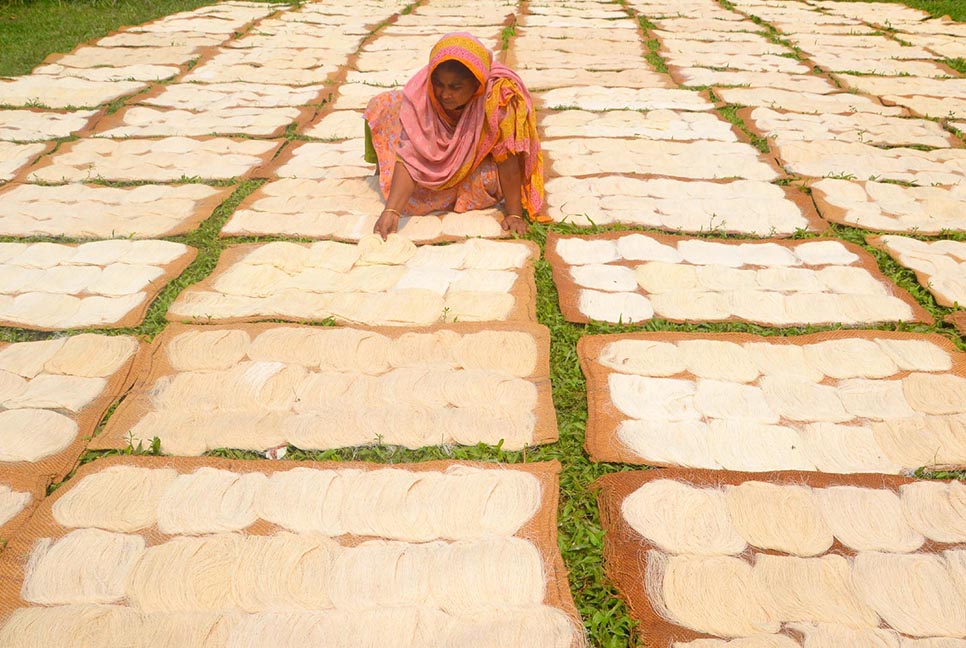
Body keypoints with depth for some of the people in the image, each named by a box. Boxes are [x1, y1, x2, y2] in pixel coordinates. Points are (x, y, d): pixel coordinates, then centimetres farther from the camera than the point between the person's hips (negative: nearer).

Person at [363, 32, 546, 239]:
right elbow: (410, 156, -33)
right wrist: (392, 210, -44)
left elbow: (508, 159, -32)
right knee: (382, 107, -12)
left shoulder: (500, 94, -39)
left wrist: (514, 214, -31)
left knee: (491, 178, -35)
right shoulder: (420, 91, -31)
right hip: (435, 151, 3)